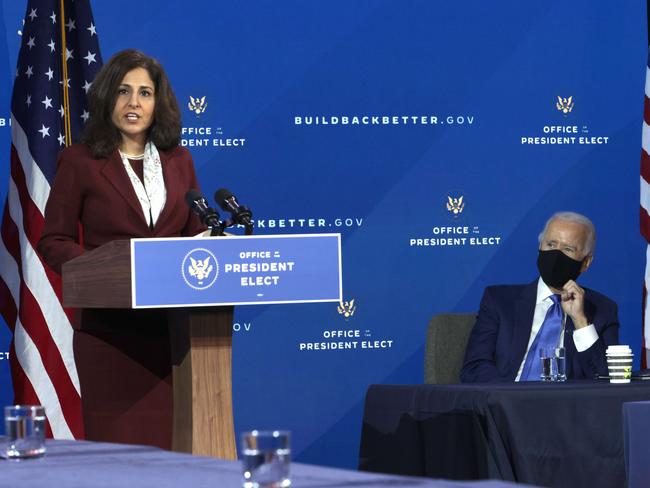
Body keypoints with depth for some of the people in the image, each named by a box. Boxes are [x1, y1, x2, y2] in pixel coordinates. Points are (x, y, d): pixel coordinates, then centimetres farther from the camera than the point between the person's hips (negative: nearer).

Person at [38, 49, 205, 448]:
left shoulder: (178, 160, 12)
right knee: (118, 437, -4)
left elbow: (196, 233, 17)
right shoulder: (80, 162, 1)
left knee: (172, 438, 2)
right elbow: (54, 242, 1)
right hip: (109, 323, -3)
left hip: (172, 321, 3)